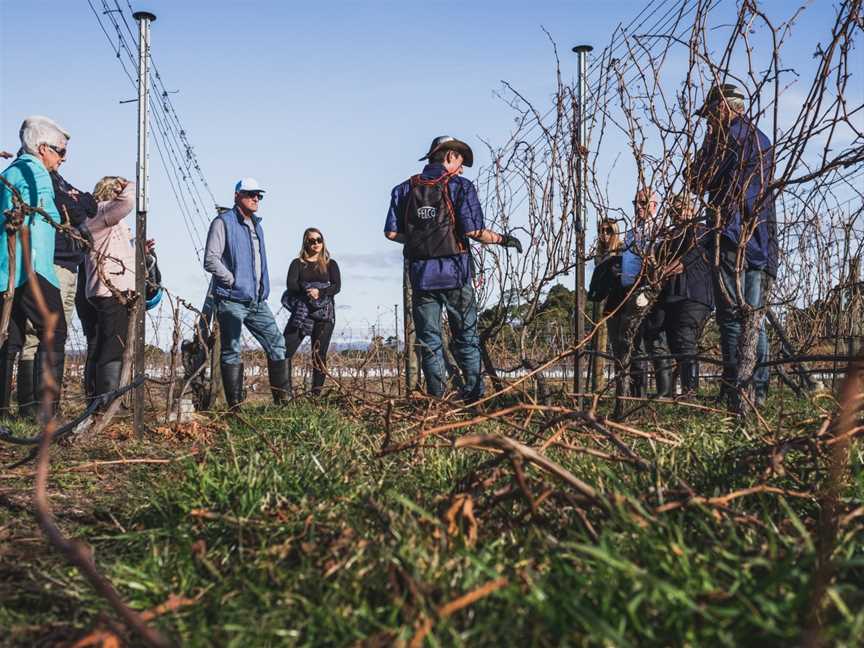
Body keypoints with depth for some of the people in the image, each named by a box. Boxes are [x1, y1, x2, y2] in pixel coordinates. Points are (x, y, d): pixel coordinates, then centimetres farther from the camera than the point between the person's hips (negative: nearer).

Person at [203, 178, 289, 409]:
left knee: (277, 344, 5)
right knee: (231, 353, -2)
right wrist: (234, 282, -14)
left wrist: (263, 288, 15)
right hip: (231, 301, -8)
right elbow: (210, 260, -14)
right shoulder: (223, 222, -5)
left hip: (257, 301, 8)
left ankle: (283, 399, 11)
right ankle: (236, 407, 2)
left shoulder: (256, 225, 19)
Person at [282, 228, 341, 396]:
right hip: (301, 312, 0)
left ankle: (316, 394, 4)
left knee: (319, 355, 0)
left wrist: (319, 292, -20)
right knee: (285, 350, -11)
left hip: (324, 314, 0)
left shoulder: (330, 264, 12)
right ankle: (286, 392, -7)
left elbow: (337, 286, -3)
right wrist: (307, 291, -20)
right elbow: (291, 284, -4)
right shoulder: (298, 263, 11)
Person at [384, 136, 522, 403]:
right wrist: (503, 239, 3)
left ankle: (437, 398, 8)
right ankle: (475, 395, 7)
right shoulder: (460, 186, -3)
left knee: (429, 342, 9)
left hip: (421, 273, 3)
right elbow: (473, 231, -12)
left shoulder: (404, 189, 8)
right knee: (466, 338, 8)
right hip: (455, 272, -3)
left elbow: (391, 233, 3)